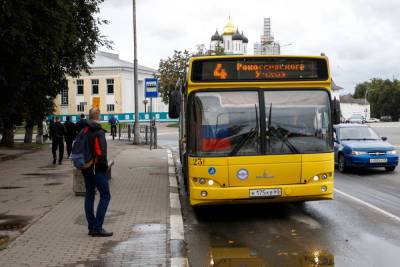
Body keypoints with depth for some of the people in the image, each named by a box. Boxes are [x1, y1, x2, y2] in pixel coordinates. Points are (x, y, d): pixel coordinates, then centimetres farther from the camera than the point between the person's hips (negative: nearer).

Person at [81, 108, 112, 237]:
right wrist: (104, 164, -10)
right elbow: (101, 151, -23)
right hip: (97, 168, -8)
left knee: (89, 195, 13)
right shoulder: (99, 132, -15)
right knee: (105, 196, -2)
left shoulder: (83, 131, 10)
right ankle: (97, 228, -7)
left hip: (86, 168, 8)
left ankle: (91, 227, 17)